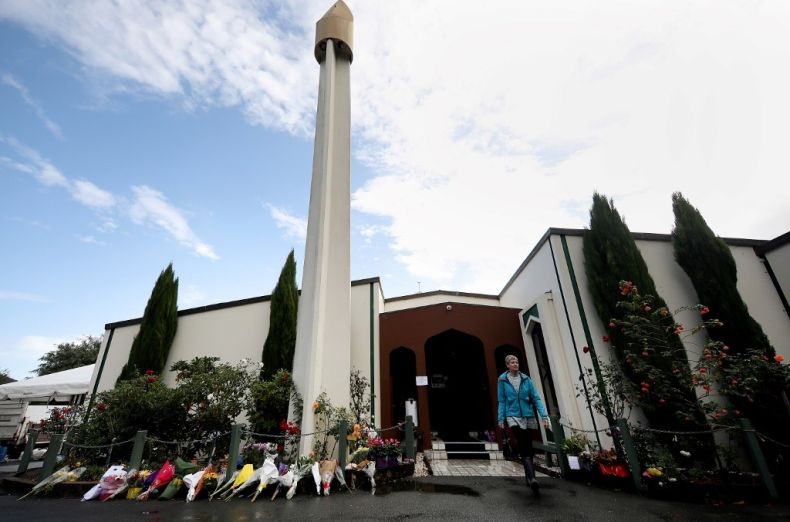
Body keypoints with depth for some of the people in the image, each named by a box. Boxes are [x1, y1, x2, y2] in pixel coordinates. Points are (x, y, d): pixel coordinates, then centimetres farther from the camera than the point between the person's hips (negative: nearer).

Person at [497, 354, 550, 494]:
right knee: (524, 448, -17)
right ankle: (532, 479, -24)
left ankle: (529, 478, 27)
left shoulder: (526, 379, 2)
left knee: (528, 449, 12)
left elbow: (536, 398, 0)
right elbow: (501, 402, 1)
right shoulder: (502, 380, -3)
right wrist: (501, 419, -2)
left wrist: (544, 415, -10)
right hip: (513, 417, -3)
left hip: (528, 416, 3)